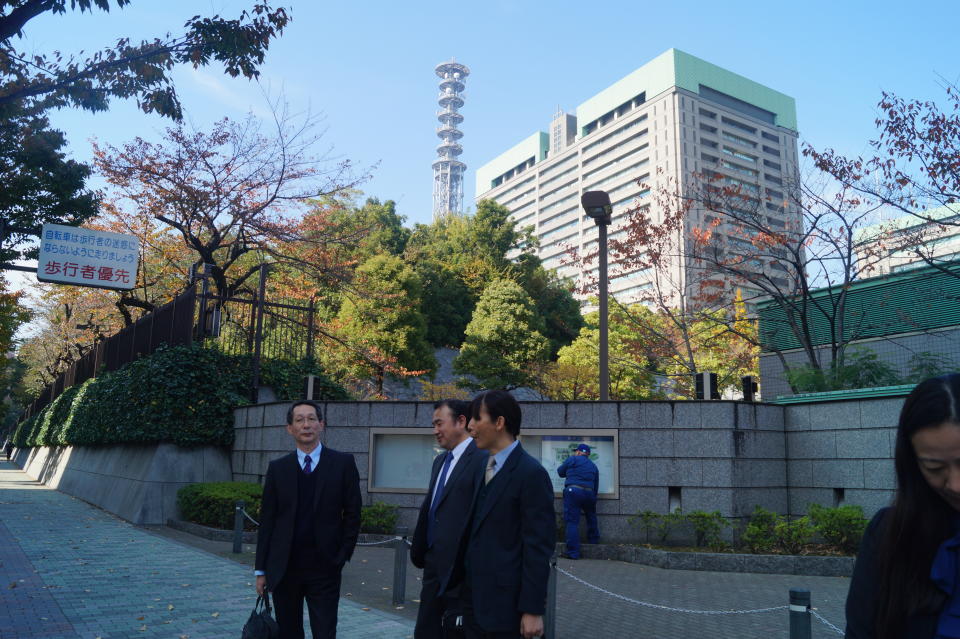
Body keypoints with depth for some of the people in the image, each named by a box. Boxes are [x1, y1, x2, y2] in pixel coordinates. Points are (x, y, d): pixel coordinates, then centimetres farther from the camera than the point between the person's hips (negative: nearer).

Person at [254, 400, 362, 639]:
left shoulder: (343, 463, -1)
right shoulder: (277, 468, 4)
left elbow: (352, 514, 1)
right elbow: (267, 521, 5)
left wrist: (342, 556, -4)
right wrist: (261, 570, 4)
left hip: (325, 569, -2)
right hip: (283, 570, 2)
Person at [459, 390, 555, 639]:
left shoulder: (531, 473, -15)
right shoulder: (484, 469, 10)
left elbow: (539, 547, -16)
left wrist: (533, 609, -16)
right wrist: (467, 588, 13)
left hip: (506, 602, -7)